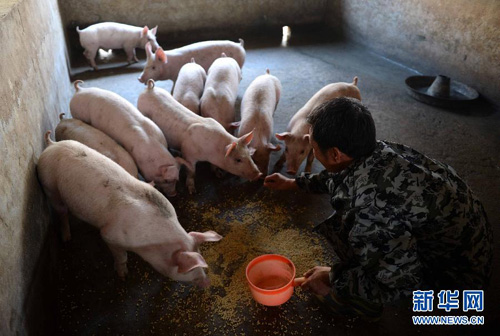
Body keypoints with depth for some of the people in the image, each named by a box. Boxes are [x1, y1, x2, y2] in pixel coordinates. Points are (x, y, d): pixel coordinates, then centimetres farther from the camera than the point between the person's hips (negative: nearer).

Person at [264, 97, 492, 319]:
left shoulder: (372, 204, -39)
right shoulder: (378, 150, -12)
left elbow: (402, 281, -28)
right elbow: (341, 174, 11)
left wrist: (333, 277, -14)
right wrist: (295, 183, 24)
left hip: (456, 271, -8)